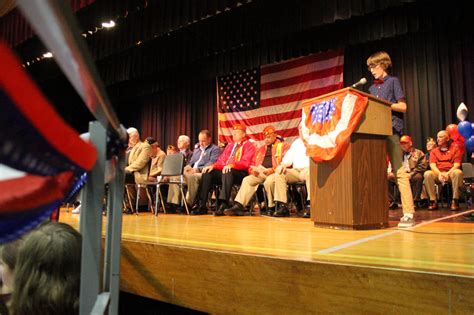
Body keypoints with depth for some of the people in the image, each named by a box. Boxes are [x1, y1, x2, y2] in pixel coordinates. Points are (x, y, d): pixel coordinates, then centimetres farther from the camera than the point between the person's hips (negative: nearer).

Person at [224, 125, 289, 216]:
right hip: (260, 173, 5)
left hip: (275, 172, -5)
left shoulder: (283, 146, 11)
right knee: (247, 180, -19)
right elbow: (253, 163, 24)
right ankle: (238, 205, -26)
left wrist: (273, 169, -19)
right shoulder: (261, 148, 28)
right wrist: (253, 170, -1)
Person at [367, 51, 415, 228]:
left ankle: (408, 213, -12)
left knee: (399, 171, -11)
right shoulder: (372, 88, 22)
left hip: (391, 129, -6)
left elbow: (403, 106, -1)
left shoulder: (393, 81, 7)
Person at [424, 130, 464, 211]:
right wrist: (439, 174, -20)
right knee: (427, 174, -30)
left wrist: (447, 174, -20)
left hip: (451, 173, -2)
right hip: (438, 173, 2)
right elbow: (432, 165, 1)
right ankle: (433, 201, -27)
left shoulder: (455, 148, 10)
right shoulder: (434, 151, 16)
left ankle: (455, 201, -29)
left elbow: (457, 165, -3)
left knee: (458, 172, -36)